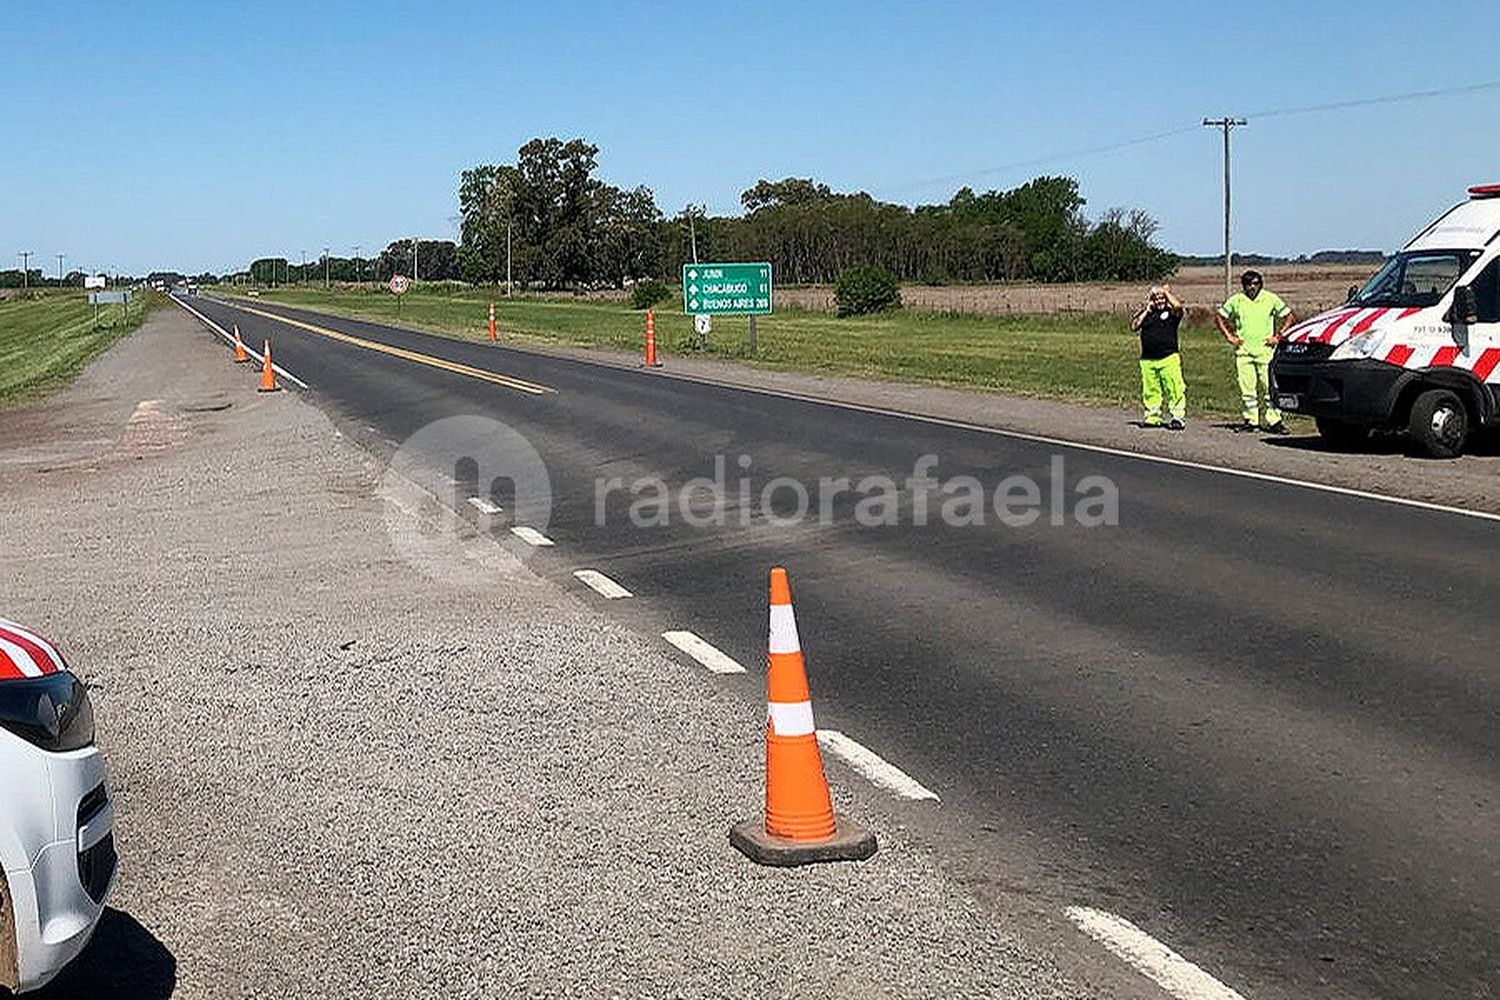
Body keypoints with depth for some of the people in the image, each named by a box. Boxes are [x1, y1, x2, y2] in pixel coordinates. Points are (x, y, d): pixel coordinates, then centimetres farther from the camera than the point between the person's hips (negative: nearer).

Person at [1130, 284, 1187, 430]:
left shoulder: (1171, 312, 5)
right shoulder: (1146, 313, 16)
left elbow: (1178, 305, -17)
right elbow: (1134, 326, 5)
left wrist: (1166, 291, -3)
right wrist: (1147, 310, 3)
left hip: (1169, 359, -4)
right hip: (1147, 360, 4)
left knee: (1175, 389, -10)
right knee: (1150, 390, 7)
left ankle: (1177, 417, -7)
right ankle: (1152, 417, 16)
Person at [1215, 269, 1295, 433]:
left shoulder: (1271, 299, 4)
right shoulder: (1236, 300, 7)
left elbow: (1289, 317, 9)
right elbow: (1219, 318, 16)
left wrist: (1278, 336, 0)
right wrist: (1229, 336, 7)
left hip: (1265, 351, -2)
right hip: (1243, 351, 2)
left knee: (1269, 387, -6)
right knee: (1246, 388, 3)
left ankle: (1273, 420, -3)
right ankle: (1250, 420, 11)